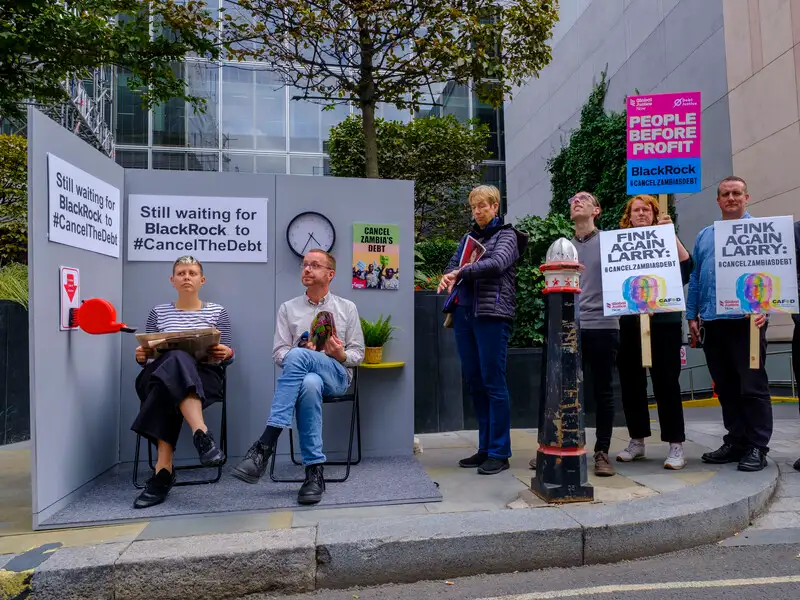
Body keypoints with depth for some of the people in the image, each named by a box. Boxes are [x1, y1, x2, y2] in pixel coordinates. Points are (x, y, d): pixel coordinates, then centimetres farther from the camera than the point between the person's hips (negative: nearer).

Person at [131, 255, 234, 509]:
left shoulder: (217, 312, 15)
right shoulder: (158, 312, 19)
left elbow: (225, 357, 11)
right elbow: (147, 356, 17)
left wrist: (226, 353, -14)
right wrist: (142, 356, -7)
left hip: (203, 376, -1)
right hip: (160, 375, 1)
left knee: (172, 378, -39)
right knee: (176, 359, -39)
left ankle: (163, 471, -43)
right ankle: (202, 435, -54)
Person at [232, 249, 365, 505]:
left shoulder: (347, 308, 14)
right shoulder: (288, 308, 16)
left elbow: (358, 354, 11)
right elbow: (279, 353, 7)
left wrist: (341, 355, -12)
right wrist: (301, 352, -14)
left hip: (336, 376, -1)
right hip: (304, 374, 1)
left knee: (298, 356, -36)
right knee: (309, 384, -40)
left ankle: (265, 445, -39)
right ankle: (315, 471, -35)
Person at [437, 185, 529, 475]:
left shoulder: (506, 235, 2)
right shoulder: (469, 237, 19)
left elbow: (497, 263, -17)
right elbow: (454, 264, 13)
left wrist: (461, 272, -21)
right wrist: (450, 279, -10)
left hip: (492, 314, -6)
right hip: (464, 312, 6)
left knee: (493, 382, -5)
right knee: (474, 381, 8)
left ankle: (500, 453, 4)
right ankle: (485, 448, 18)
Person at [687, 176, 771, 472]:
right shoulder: (704, 235, 19)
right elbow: (695, 278, 17)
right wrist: (692, 316, 10)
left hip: (746, 320, -5)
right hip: (711, 322, 5)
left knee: (752, 386, -1)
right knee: (725, 387, 11)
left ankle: (757, 447, 8)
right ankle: (735, 442, 21)